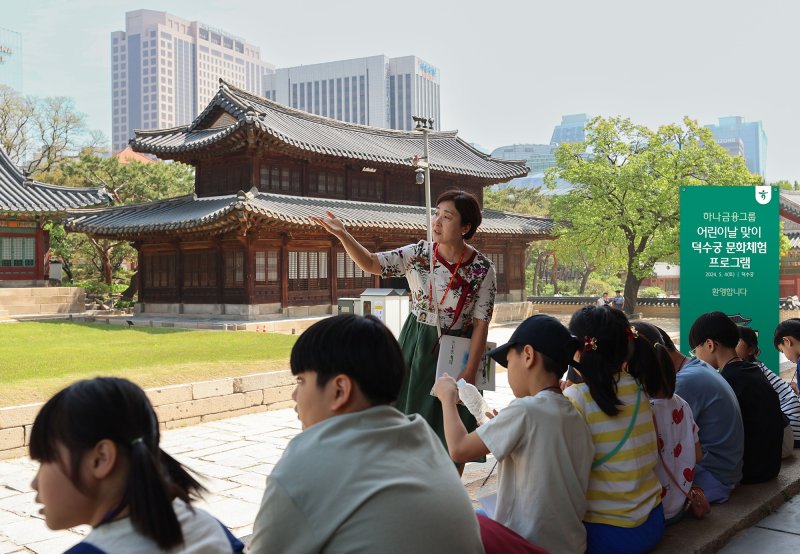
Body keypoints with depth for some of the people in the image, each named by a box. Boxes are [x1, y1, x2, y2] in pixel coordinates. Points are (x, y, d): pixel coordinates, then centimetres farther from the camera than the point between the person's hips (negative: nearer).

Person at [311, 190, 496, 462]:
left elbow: (481, 324, -9)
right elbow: (371, 263, -7)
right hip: (416, 346, 3)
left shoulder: (483, 269, -12)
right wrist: (342, 234, -22)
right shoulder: (418, 254, -6)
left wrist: (470, 372, -12)